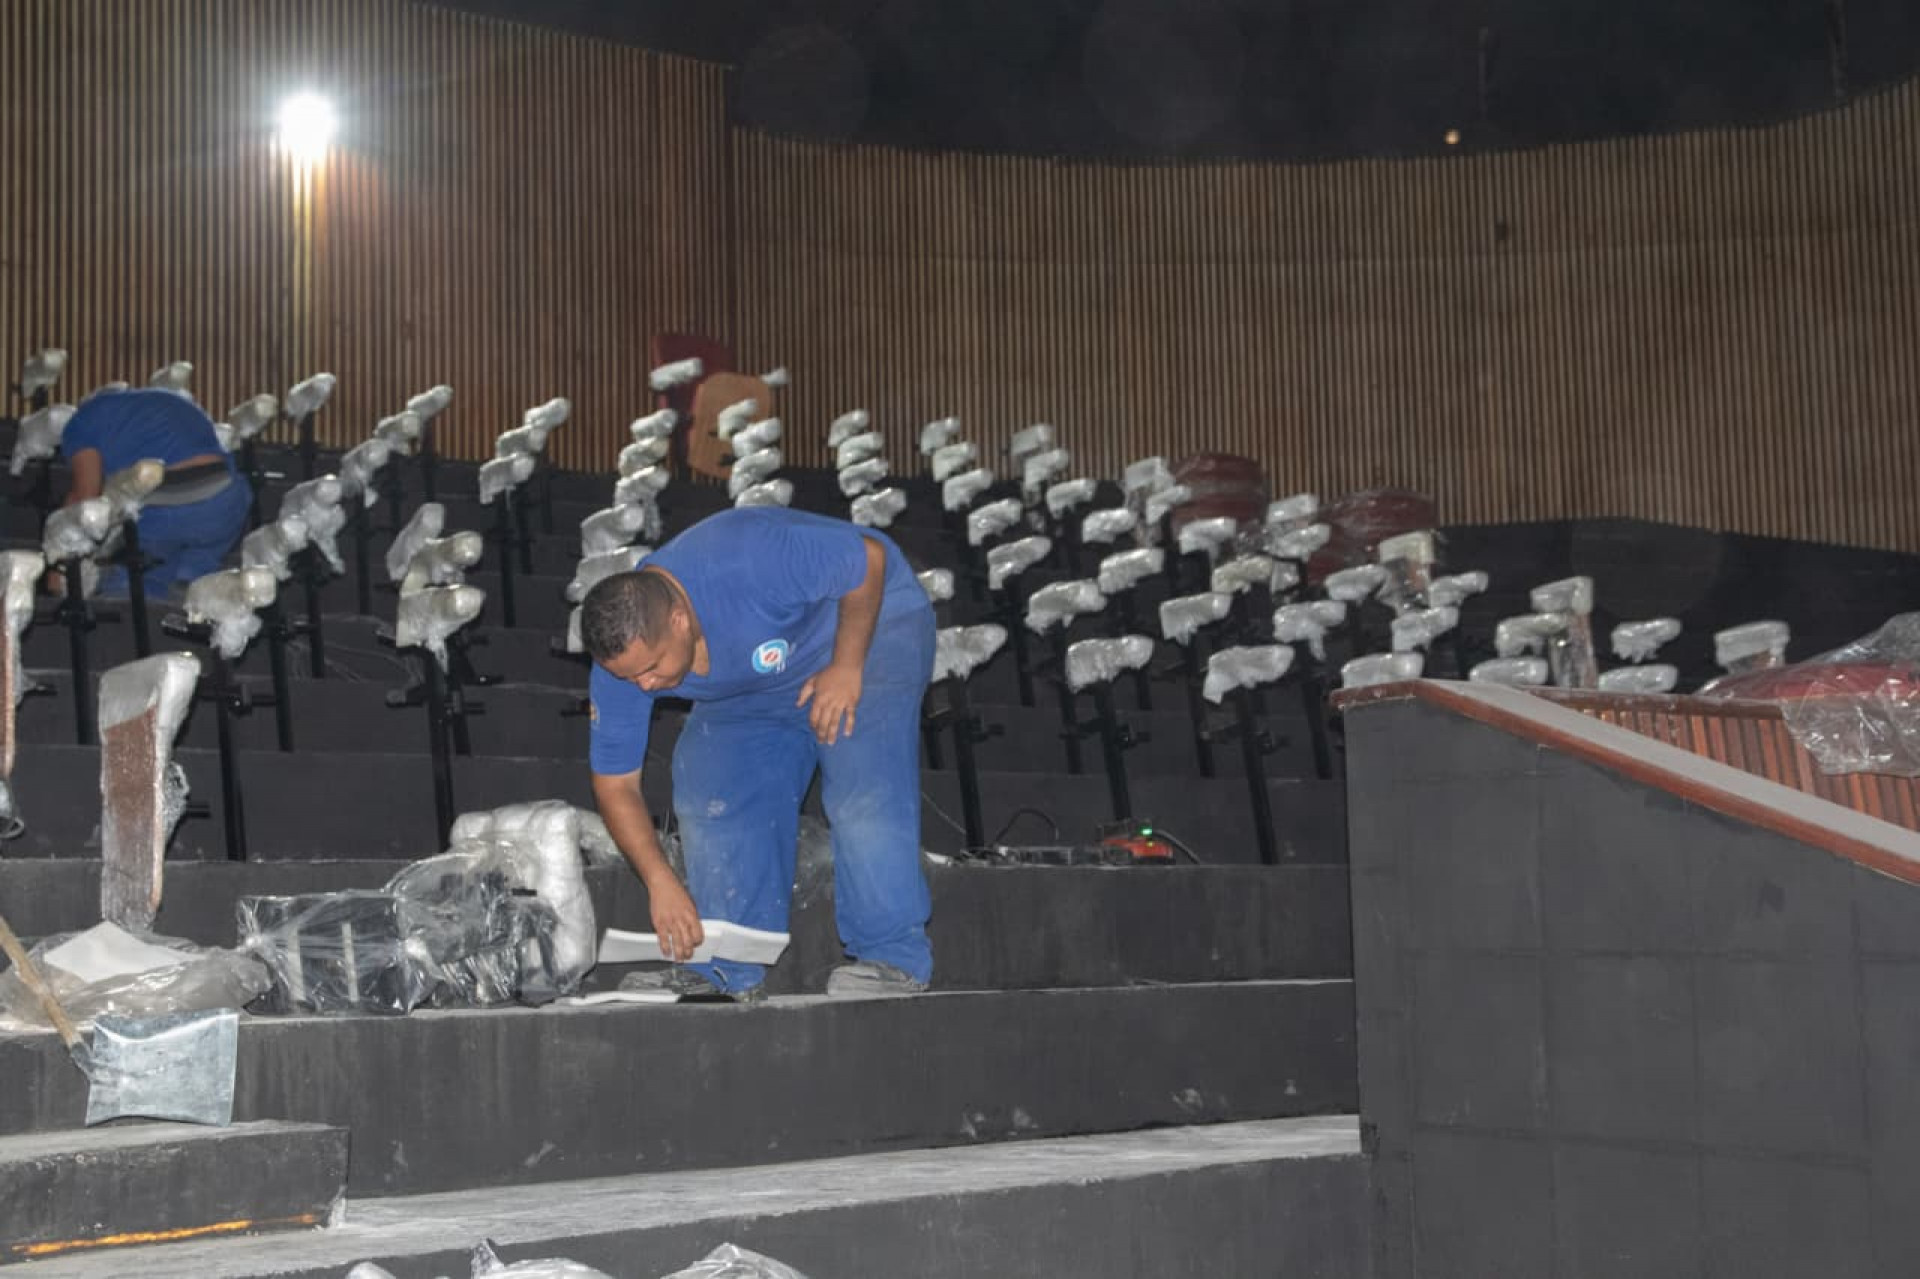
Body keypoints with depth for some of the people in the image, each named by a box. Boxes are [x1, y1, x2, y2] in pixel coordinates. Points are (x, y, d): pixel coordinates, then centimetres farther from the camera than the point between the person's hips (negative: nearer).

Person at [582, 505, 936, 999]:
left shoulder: (750, 561, -42)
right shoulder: (624, 654, -23)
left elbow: (869, 559, -27)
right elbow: (615, 785, -14)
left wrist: (847, 667, -27)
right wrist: (661, 883, -23)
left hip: (868, 615, -6)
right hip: (755, 677, 6)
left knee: (863, 788, -24)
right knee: (709, 795, -7)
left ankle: (893, 958, -19)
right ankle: (724, 972, 2)